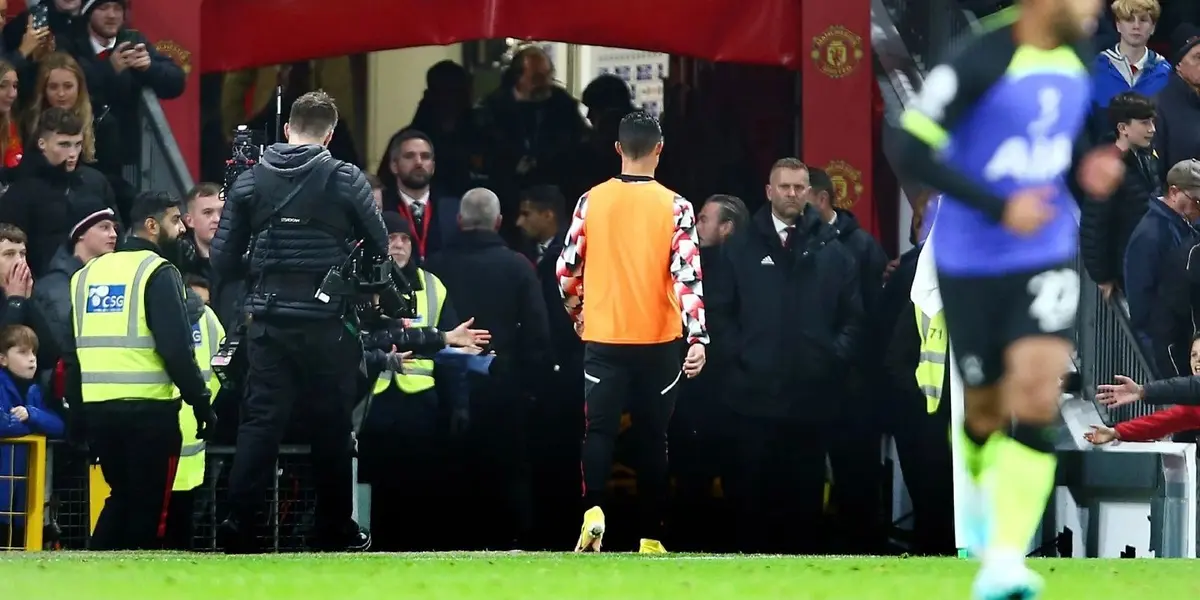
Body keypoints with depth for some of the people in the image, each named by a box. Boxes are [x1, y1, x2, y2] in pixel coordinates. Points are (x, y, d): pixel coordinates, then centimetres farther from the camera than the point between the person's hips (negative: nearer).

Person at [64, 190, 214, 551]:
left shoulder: (87, 274, 14)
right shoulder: (158, 272, -6)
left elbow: (71, 351, 15)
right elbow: (175, 347, -14)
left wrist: (78, 411, 21)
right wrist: (200, 402, -7)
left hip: (96, 408, 6)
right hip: (148, 408, -6)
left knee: (121, 496, 19)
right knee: (147, 505, 4)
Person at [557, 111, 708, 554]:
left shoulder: (592, 201, 0)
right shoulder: (675, 207, -5)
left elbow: (567, 270, 4)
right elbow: (687, 275, -13)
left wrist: (578, 316, 21)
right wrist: (697, 339, -17)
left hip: (603, 339, 0)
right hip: (658, 339, 0)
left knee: (599, 430, 1)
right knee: (653, 437, 10)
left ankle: (594, 510, -24)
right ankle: (650, 536, 11)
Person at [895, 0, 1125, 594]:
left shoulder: (1078, 65, 4)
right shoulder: (979, 65, -17)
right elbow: (913, 150, -19)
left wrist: (1086, 170, -3)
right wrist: (998, 206, -25)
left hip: (1047, 260, 4)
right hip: (971, 262, -4)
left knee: (1037, 394, -17)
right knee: (986, 409, 10)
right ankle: (984, 495, 46)